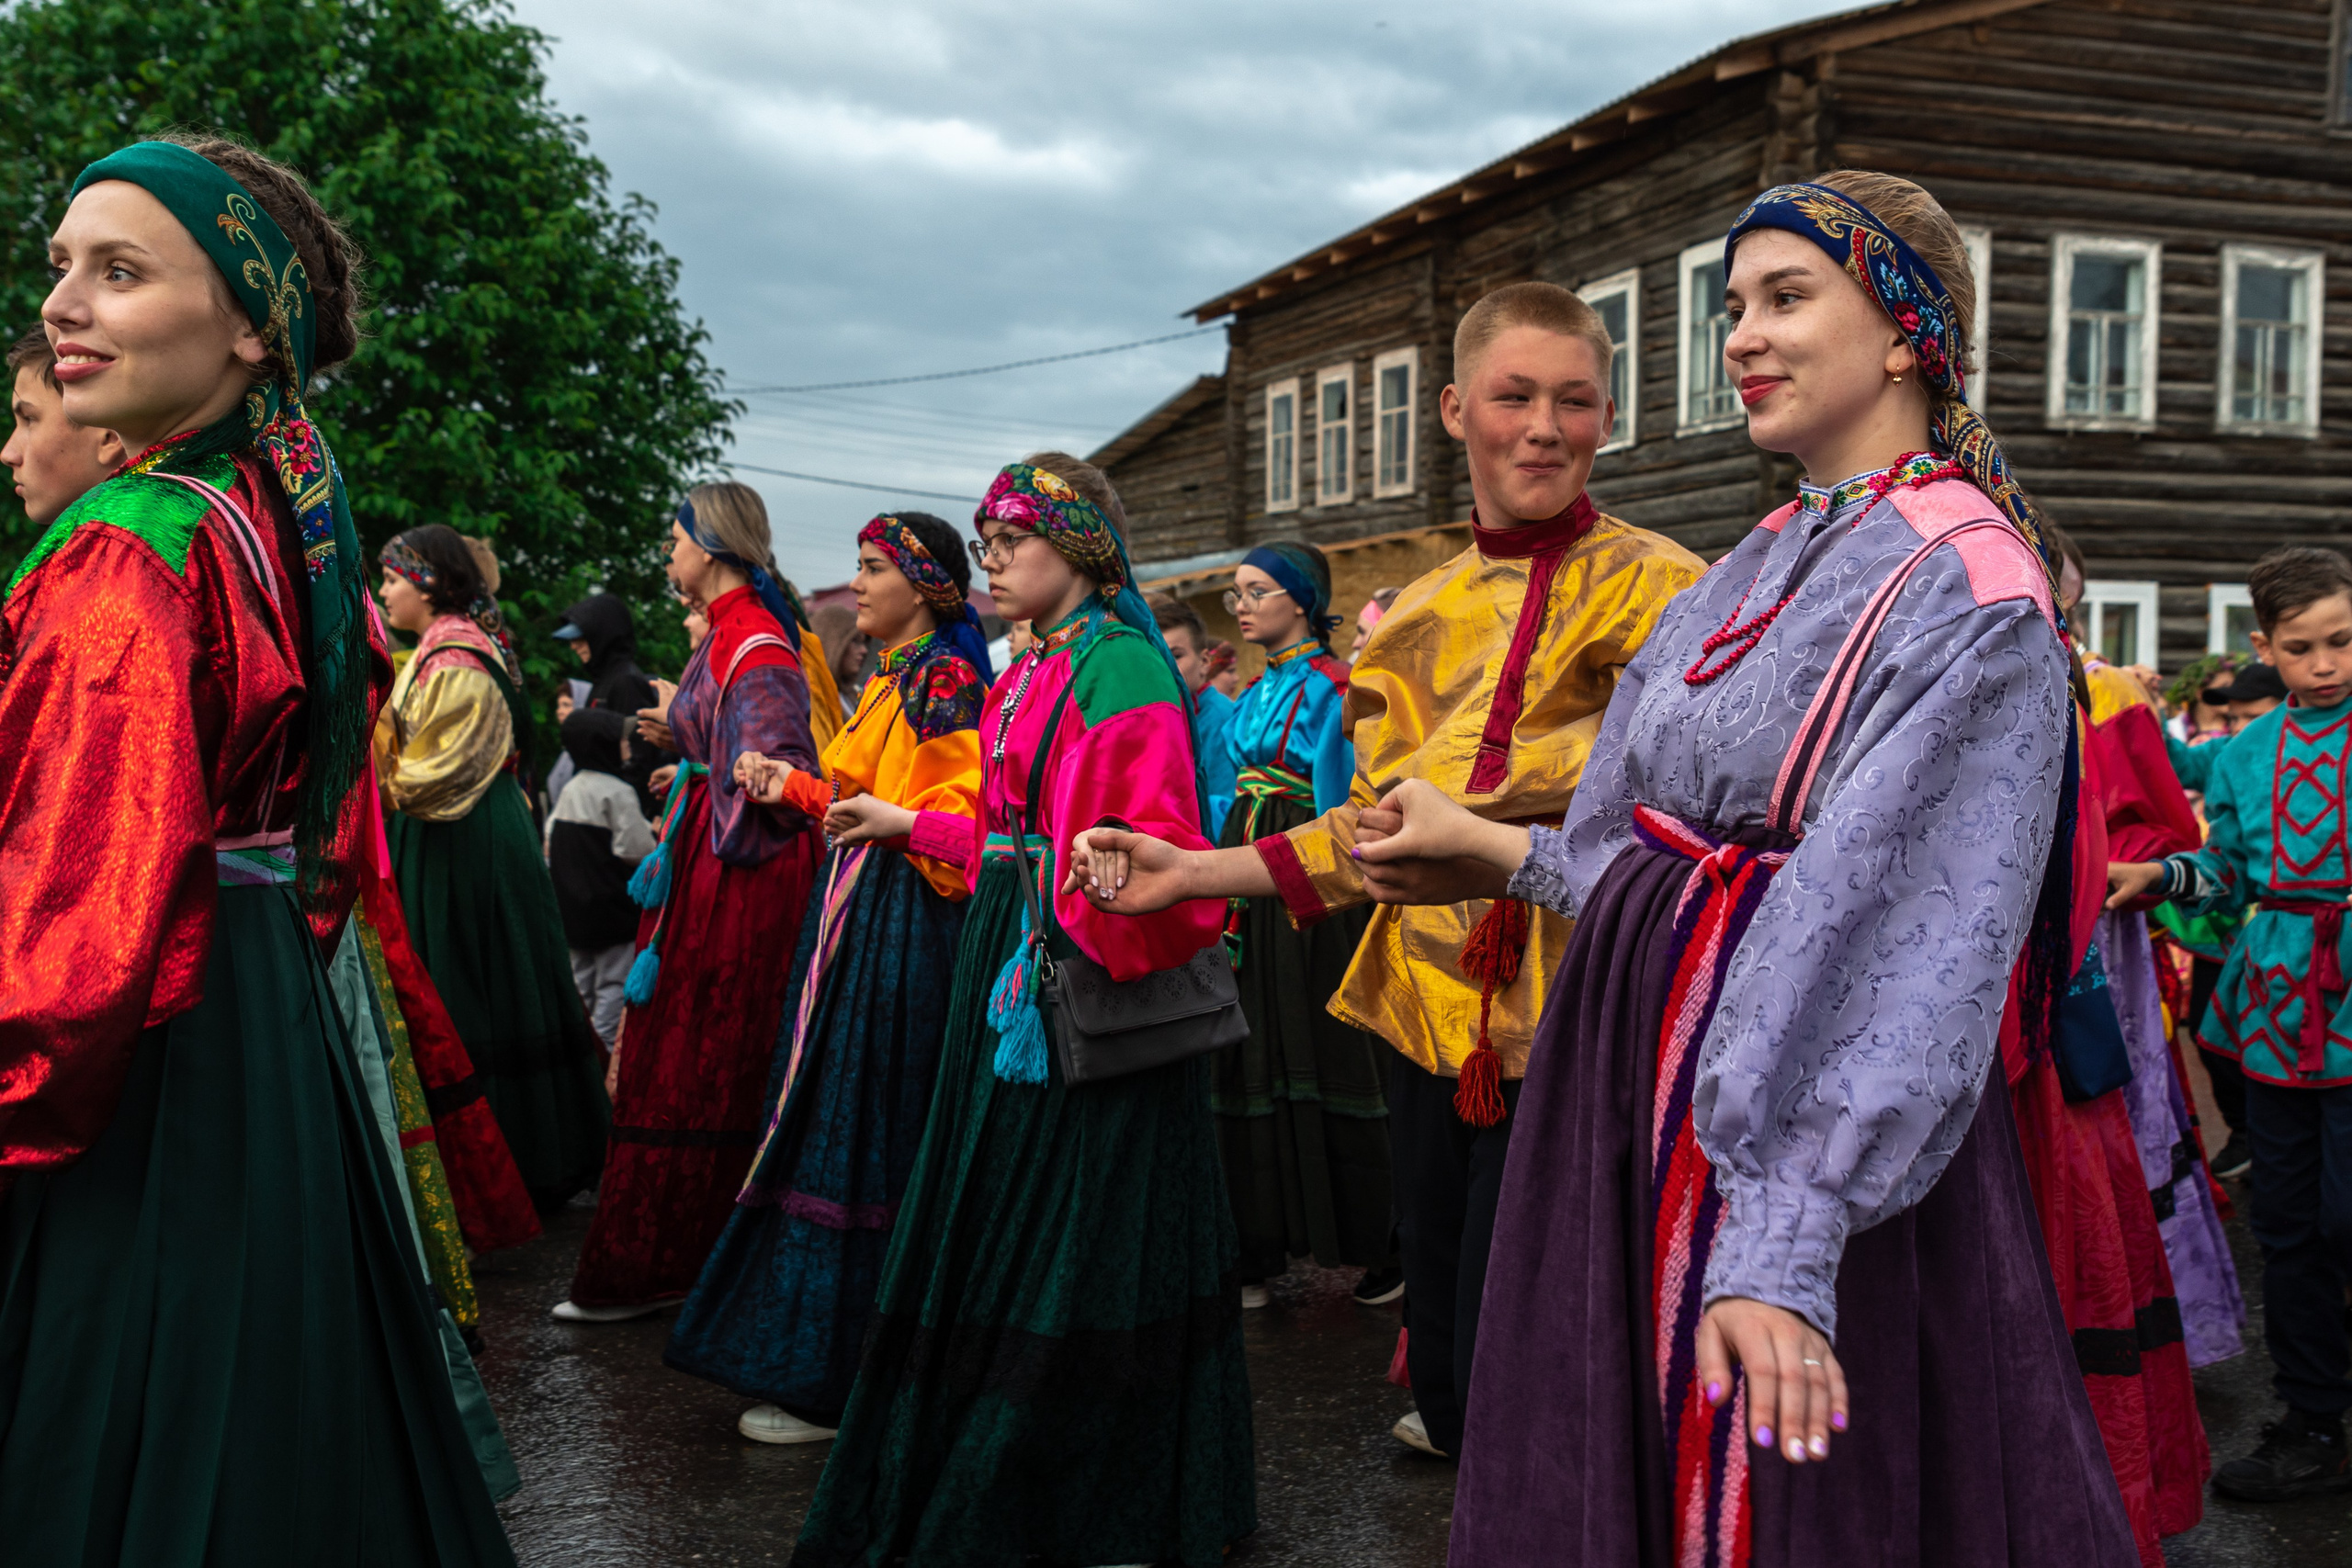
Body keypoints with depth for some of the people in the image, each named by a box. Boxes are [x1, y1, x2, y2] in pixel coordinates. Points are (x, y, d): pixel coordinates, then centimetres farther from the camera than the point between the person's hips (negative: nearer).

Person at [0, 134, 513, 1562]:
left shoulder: (123, 557, -19)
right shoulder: (292, 530, 7)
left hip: (145, 1079, -8)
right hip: (278, 1031, 8)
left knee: (121, 1442, 5)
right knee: (266, 1419, 20)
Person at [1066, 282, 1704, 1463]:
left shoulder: (1654, 589, -6)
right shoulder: (1416, 616, 13)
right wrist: (1193, 873, 9)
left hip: (1567, 1026, -6)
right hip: (1430, 1011, 6)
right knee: (1443, 1355, 17)